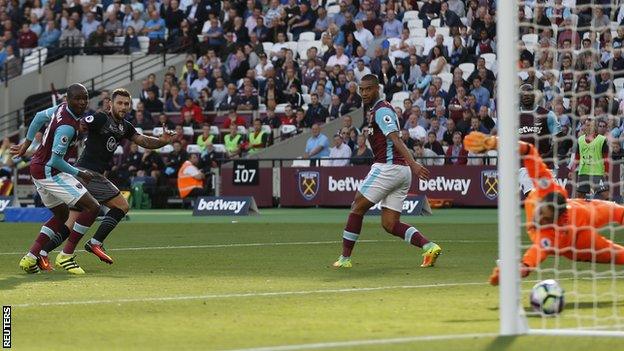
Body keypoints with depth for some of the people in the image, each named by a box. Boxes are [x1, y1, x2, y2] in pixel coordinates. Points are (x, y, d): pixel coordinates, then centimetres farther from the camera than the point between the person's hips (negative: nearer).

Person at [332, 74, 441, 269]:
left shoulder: (381, 110, -9)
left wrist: (412, 163, -32)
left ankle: (345, 258, 7)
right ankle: (429, 247, -9)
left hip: (388, 167, -10)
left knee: (357, 209, 2)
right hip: (402, 172, 10)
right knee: (389, 224, 5)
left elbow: (396, 139, -23)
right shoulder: (372, 110, 21)